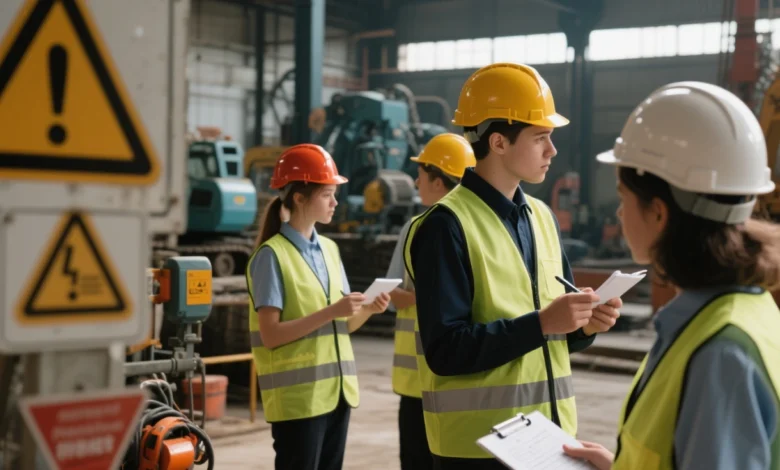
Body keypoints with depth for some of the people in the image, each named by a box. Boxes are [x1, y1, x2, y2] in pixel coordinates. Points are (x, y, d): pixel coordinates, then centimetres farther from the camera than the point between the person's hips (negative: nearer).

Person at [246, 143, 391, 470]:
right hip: (296, 396, -7)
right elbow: (270, 335, -16)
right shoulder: (272, 255, -9)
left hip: (336, 390, 7)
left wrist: (368, 309, -6)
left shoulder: (329, 250, 12)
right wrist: (330, 311, -22)